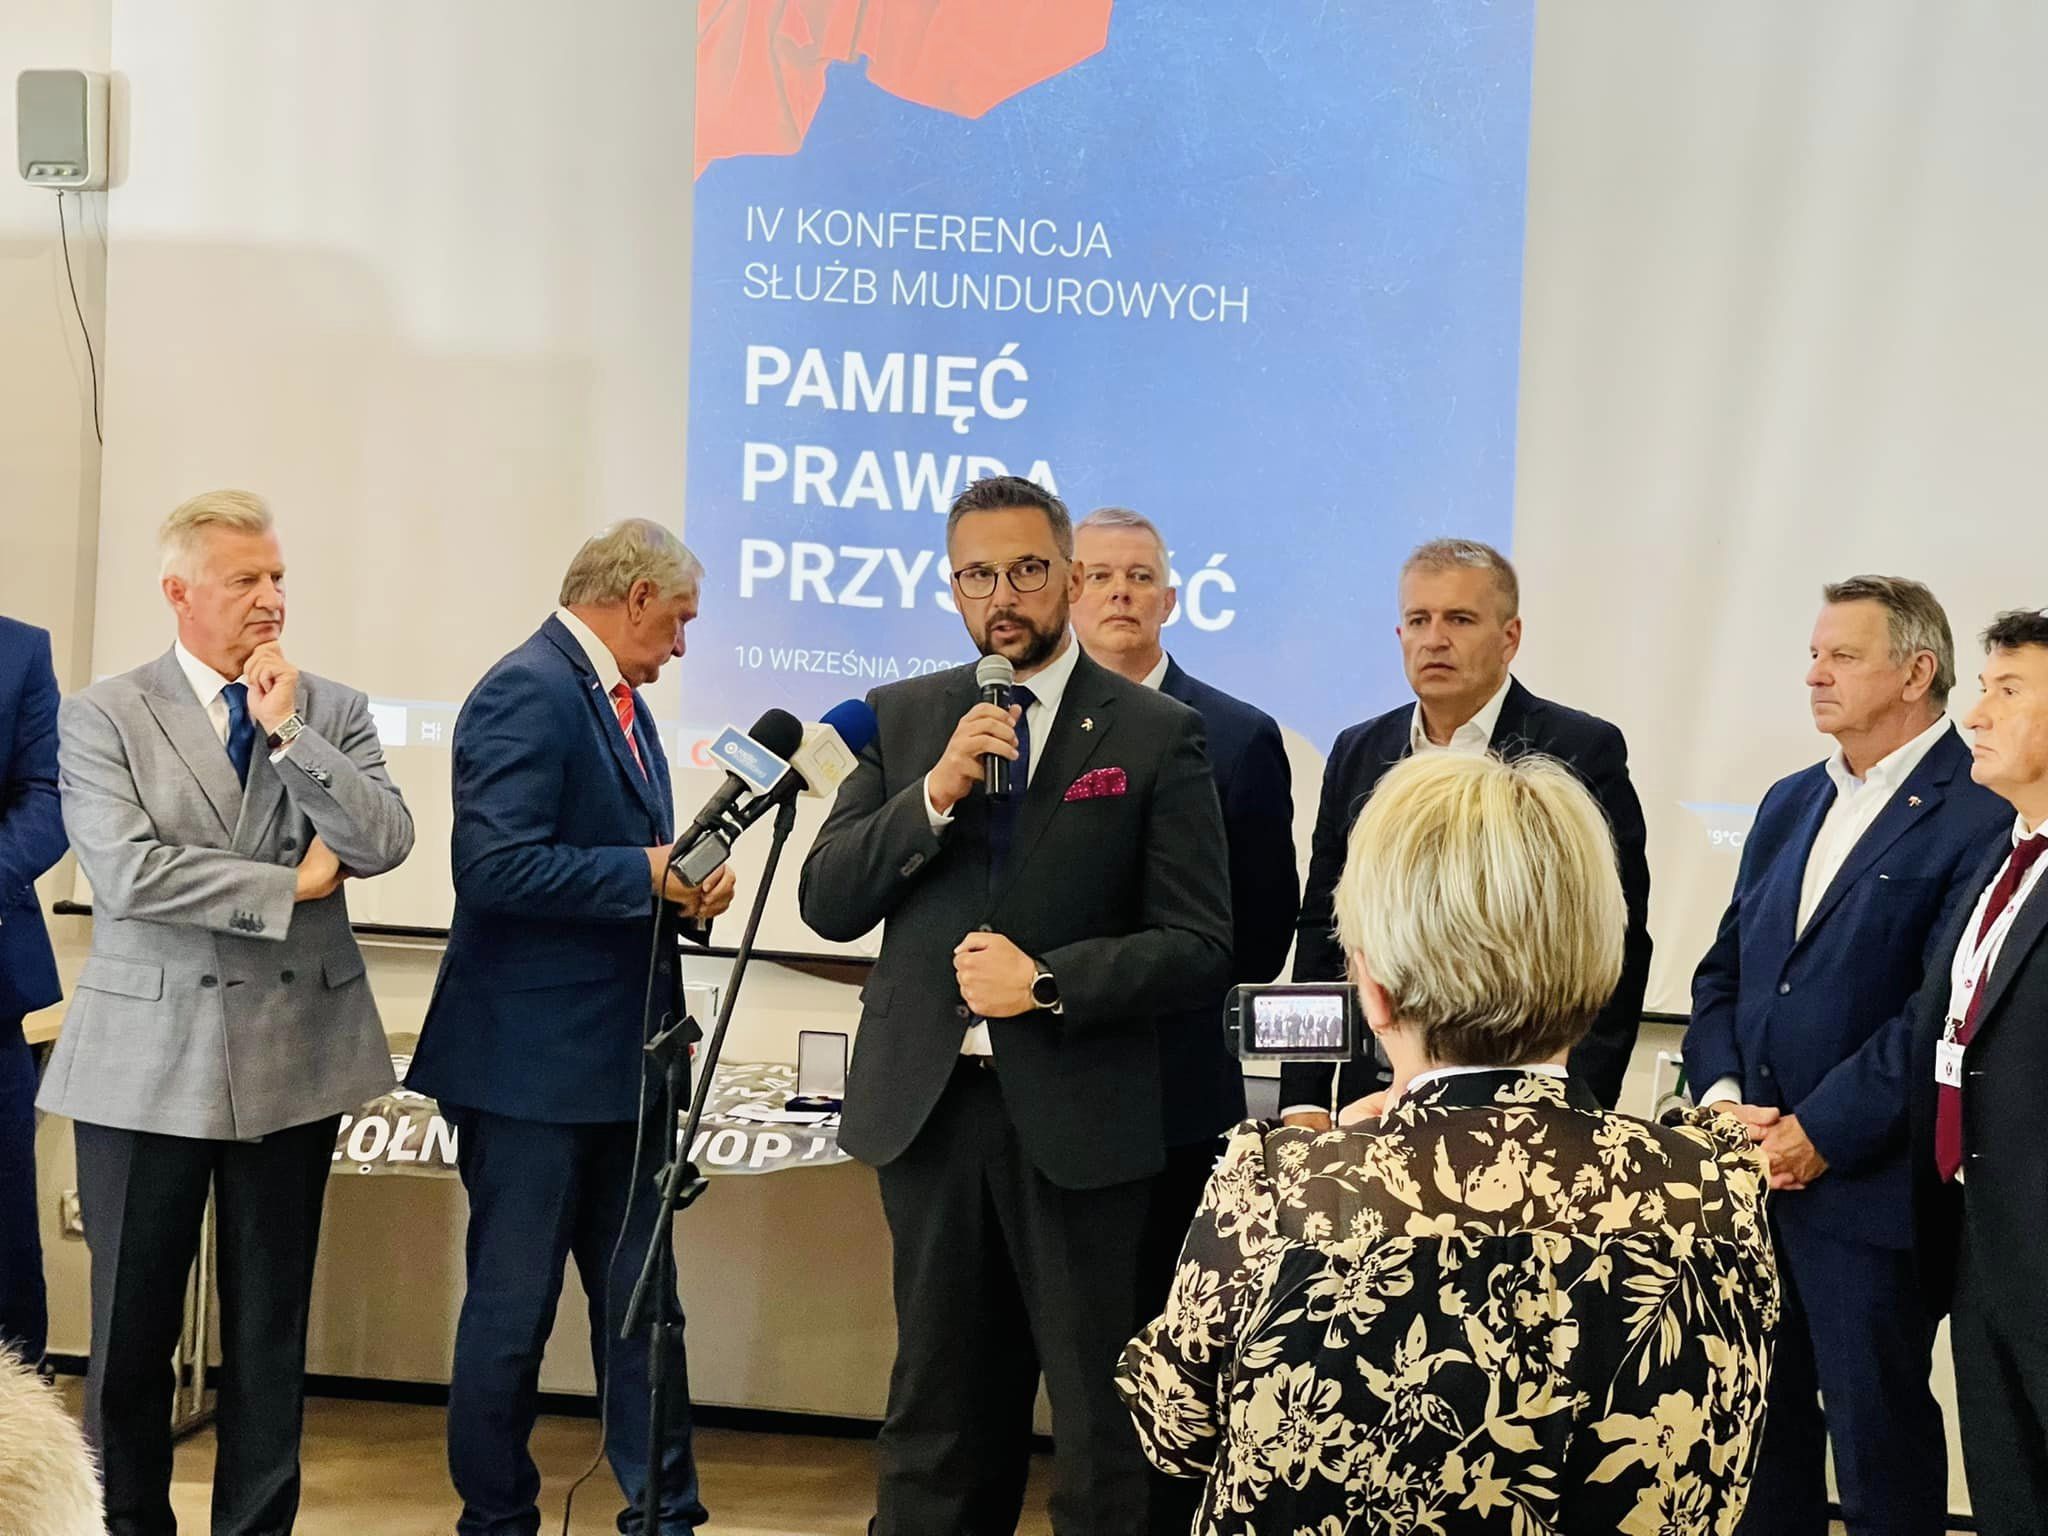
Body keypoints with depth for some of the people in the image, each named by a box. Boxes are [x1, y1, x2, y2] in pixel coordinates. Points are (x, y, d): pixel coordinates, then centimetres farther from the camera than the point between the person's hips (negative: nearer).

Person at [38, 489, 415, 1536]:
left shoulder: (334, 713, 6)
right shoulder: (103, 718, -2)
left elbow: (386, 844, -8)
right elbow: (129, 872, -15)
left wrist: (289, 733, -14)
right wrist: (290, 887, -11)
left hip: (295, 1051, 2)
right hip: (150, 1054, -2)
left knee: (271, 1323, 10)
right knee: (132, 1326, 6)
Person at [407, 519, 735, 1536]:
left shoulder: (615, 697, 14)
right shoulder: (527, 693, -15)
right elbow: (496, 868, -25)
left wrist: (681, 881, 0)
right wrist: (648, 873, -19)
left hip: (621, 1060, 9)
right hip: (534, 1063, -9)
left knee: (640, 1301, 12)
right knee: (513, 1309, 3)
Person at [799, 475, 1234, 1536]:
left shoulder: (1155, 734, -1)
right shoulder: (902, 719, 9)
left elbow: (1198, 947, -4)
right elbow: (826, 901, 2)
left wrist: (1048, 982, -15)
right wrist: (934, 793, -11)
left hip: (1077, 1119, -3)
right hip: (929, 1105, 3)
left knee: (1101, 1427, 1)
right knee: (939, 1414, 13)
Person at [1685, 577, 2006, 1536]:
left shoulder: (1980, 814, -11)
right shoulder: (1790, 805, 14)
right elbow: (1724, 969, 15)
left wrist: (1819, 1133, -17)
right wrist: (1721, 1092, -3)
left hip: (1868, 1190, -7)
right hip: (1754, 1172, 7)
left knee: (1879, 1435, 5)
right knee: (1761, 1417, 15)